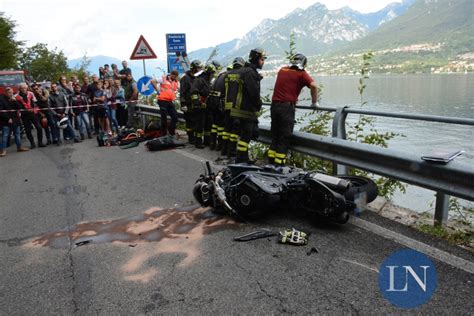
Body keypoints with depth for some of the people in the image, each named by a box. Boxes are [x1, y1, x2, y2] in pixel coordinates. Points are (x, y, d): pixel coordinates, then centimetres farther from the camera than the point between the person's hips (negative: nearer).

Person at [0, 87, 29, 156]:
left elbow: (18, 108, 3)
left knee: (17, 134, 13)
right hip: (6, 121, -6)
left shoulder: (13, 99, 11)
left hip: (15, 120, 6)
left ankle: (19, 147, 24)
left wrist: (15, 101, -12)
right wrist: (8, 118, -16)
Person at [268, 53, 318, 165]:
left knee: (275, 135, 15)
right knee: (285, 137, 1)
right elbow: (314, 86, -13)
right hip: (287, 107, -5)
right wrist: (314, 102, -1)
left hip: (274, 105, 5)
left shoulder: (282, 70, 15)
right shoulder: (301, 74, -1)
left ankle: (271, 160, 18)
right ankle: (279, 163, 1)